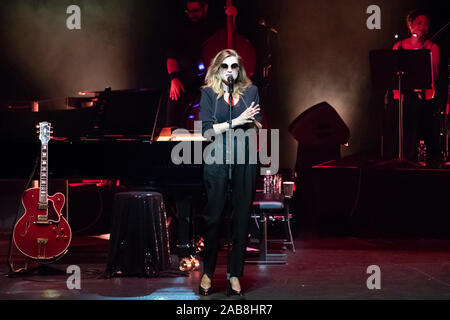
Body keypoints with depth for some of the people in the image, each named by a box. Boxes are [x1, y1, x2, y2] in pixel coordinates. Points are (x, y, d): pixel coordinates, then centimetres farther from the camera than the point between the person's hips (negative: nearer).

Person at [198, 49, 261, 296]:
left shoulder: (250, 91, 10)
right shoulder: (208, 93, 5)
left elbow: (257, 126, 7)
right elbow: (206, 130, -5)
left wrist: (252, 122, -15)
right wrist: (236, 122, -14)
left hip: (244, 162, 2)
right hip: (217, 161, -2)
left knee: (242, 217, 1)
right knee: (213, 217, 0)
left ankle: (235, 274, 8)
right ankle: (207, 272, 13)